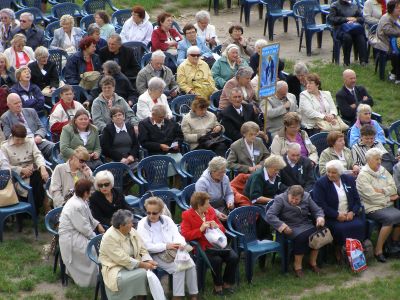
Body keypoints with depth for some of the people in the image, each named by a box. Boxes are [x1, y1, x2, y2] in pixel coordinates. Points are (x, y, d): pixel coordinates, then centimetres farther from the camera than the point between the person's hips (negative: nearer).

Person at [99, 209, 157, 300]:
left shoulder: (132, 231, 3)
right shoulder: (110, 237, -20)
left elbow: (142, 249, 5)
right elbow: (123, 259, -24)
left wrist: (149, 261, -14)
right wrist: (143, 264, -23)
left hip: (132, 264, 7)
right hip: (115, 268, -7)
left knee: (149, 271, -21)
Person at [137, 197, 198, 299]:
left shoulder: (167, 220, 9)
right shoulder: (142, 224, -4)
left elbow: (177, 235, 2)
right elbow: (147, 246, -12)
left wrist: (181, 244, -22)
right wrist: (166, 246, -21)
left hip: (173, 250, 4)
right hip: (156, 255, -4)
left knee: (191, 264, -22)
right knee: (178, 268, -29)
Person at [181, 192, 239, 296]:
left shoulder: (210, 211, 11)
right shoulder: (187, 215, -4)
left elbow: (222, 229, 19)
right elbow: (185, 235, -13)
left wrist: (217, 226, -5)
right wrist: (200, 229, -21)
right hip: (201, 248, -5)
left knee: (234, 257, -18)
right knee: (216, 260, -32)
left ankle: (227, 284, 0)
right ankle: (218, 287, -10)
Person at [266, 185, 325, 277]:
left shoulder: (307, 197, 4)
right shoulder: (280, 199, -9)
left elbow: (317, 210, 14)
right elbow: (269, 215, -17)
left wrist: (320, 218, -9)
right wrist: (282, 226, -26)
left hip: (306, 225, 5)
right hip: (291, 228, -4)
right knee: (301, 237, -34)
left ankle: (313, 263, -6)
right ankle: (297, 266, -19)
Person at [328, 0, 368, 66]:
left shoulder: (354, 6, 25)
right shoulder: (335, 6, 13)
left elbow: (362, 18, 17)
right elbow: (331, 19, -2)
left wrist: (355, 19, -6)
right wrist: (346, 19, -8)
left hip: (355, 28, 3)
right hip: (341, 29, -3)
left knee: (361, 37, -32)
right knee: (347, 37, -37)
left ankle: (363, 60, -36)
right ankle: (346, 62, -27)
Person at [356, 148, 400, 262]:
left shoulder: (383, 171, 15)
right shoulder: (363, 175, -5)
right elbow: (372, 197, -12)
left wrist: (382, 191, -10)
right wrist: (389, 198, -4)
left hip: (387, 206, 6)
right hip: (372, 208, -6)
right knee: (390, 218, -30)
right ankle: (378, 250, -23)